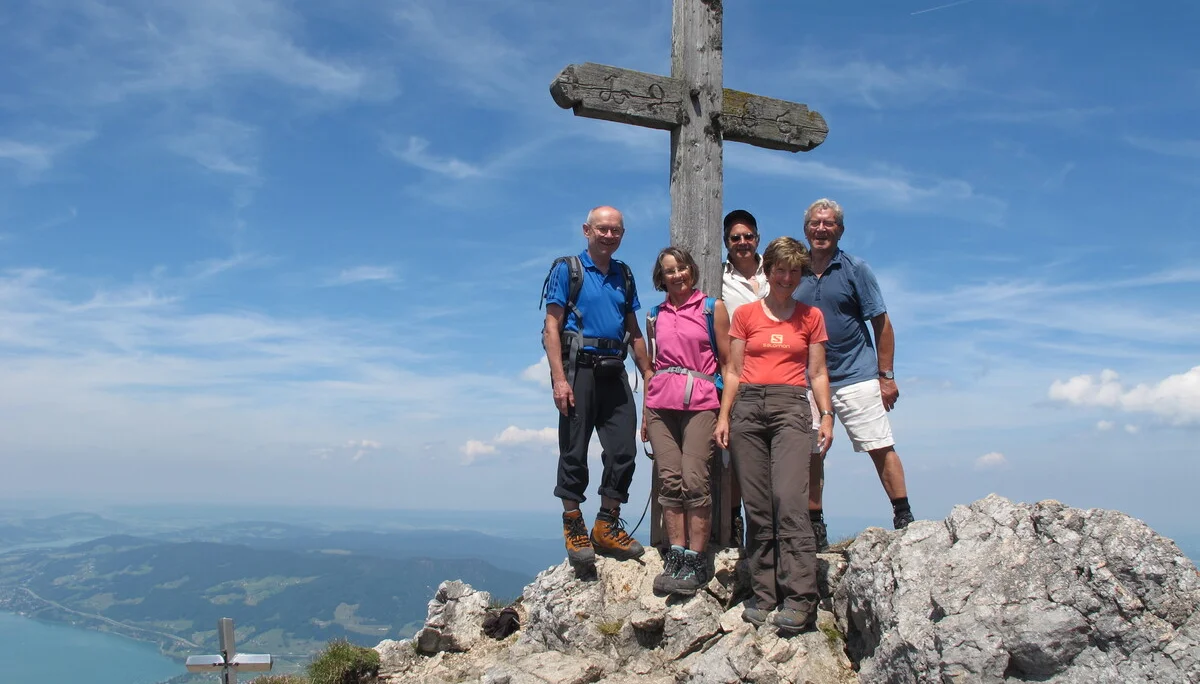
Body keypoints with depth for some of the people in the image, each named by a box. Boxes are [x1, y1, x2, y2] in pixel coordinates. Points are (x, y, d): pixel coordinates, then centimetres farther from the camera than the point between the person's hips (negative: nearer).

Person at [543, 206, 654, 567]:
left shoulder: (624, 276, 17)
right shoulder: (567, 269, 1)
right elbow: (552, 327, -6)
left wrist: (649, 375, 12)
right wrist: (559, 379, -15)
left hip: (614, 371, 5)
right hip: (579, 369, -5)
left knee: (623, 450, 2)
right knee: (574, 452, -1)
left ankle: (607, 527, 15)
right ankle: (574, 529, 11)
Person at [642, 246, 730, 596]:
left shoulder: (713, 308, 7)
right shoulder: (655, 315, 17)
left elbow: (727, 361, 6)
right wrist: (645, 412, 16)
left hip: (701, 403, -3)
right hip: (661, 404, 4)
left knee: (694, 480, -13)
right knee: (669, 480, -4)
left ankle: (695, 561, -6)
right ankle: (675, 556, 2)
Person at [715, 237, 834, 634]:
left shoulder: (811, 317, 13)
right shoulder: (745, 315, 13)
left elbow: (817, 372, 13)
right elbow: (733, 370, 11)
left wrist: (827, 415, 1)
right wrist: (723, 415, 3)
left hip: (791, 407, -1)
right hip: (748, 407, 1)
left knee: (789, 499, -17)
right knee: (756, 507, 0)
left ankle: (799, 598, -14)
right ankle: (764, 595, 6)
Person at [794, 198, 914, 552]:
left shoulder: (855, 269, 2)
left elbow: (882, 324, 2)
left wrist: (886, 375, -4)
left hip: (856, 377, -2)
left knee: (881, 447, -3)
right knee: (811, 454, 4)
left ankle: (904, 519, 6)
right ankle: (815, 528, 15)